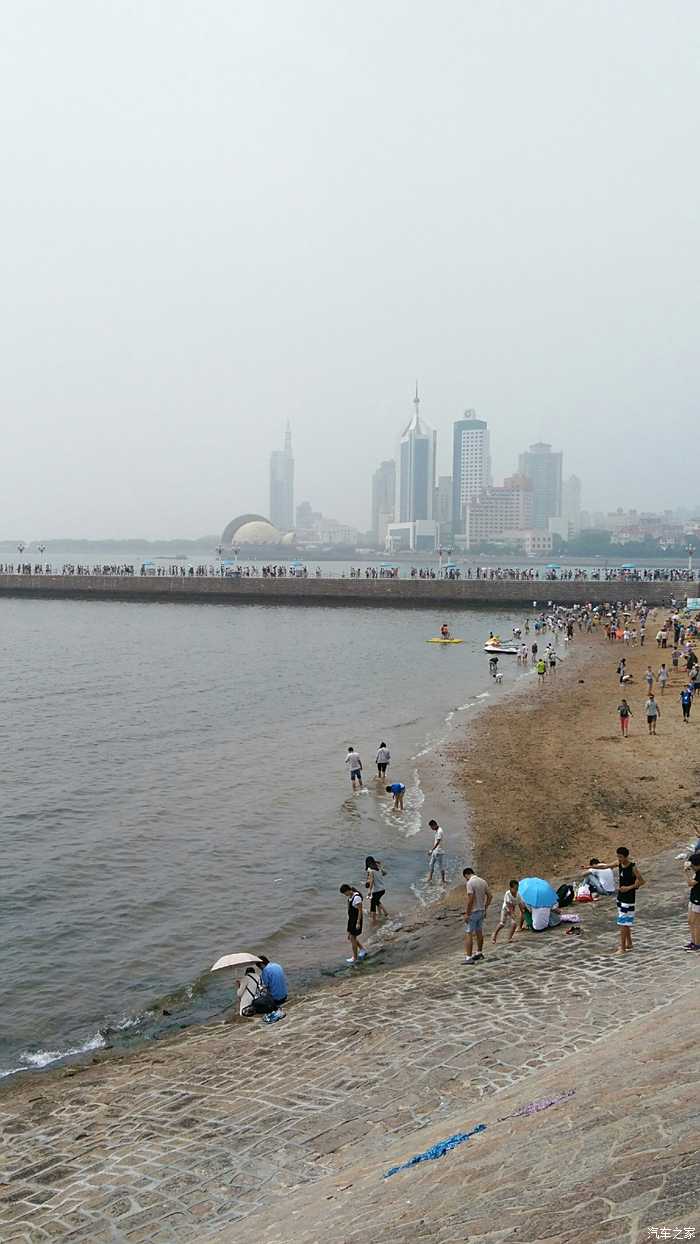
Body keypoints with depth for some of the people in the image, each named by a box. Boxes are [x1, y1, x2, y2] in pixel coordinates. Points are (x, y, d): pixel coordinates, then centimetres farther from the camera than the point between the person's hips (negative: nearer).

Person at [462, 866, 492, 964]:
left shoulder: (470, 883, -17)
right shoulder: (483, 881, 7)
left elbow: (470, 899, -23)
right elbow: (490, 896, 11)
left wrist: (467, 913, -17)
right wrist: (485, 908, 19)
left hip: (472, 912, -8)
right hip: (481, 911, 8)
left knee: (468, 934, -7)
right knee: (479, 932, 21)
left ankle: (468, 958, -12)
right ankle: (479, 953, 36)